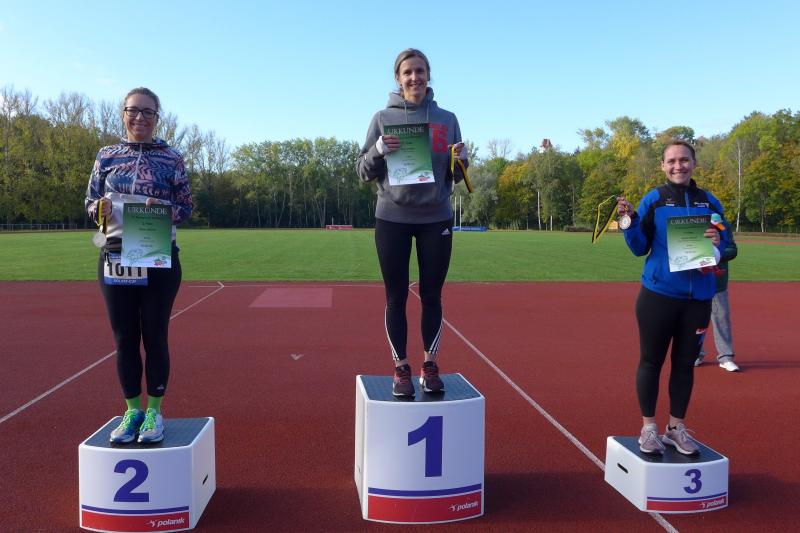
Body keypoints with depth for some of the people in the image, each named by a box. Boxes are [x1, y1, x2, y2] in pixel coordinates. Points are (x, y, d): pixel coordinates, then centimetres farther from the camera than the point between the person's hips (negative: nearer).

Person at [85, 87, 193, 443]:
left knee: (154, 336, 4)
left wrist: (164, 210, -18)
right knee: (124, 337, 8)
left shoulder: (171, 158, 1)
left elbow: (187, 207, 2)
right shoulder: (106, 155, 8)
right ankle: (132, 410, 22)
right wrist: (101, 208, -12)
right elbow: (90, 201, 11)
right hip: (116, 256, 2)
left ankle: (154, 411, 17)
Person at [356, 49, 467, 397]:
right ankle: (401, 369, 14)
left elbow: (456, 177, 10)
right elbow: (364, 172, 3)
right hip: (392, 219, -1)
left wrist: (459, 160, -12)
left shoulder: (447, 119, 6)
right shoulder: (383, 118, 3)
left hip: (436, 218, 1)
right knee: (397, 297, 3)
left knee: (431, 296, 6)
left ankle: (430, 367, 18)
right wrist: (378, 151, -16)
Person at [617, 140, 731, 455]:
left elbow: (724, 242, 11)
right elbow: (639, 248, -3)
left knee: (685, 363, 10)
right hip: (658, 294, -3)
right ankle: (648, 428, 16)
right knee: (651, 361, 4)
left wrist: (718, 241, -11)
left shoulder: (709, 202, 6)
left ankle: (676, 428, 23)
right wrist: (630, 220, -19)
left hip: (699, 297, 3)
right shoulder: (653, 200, -2)